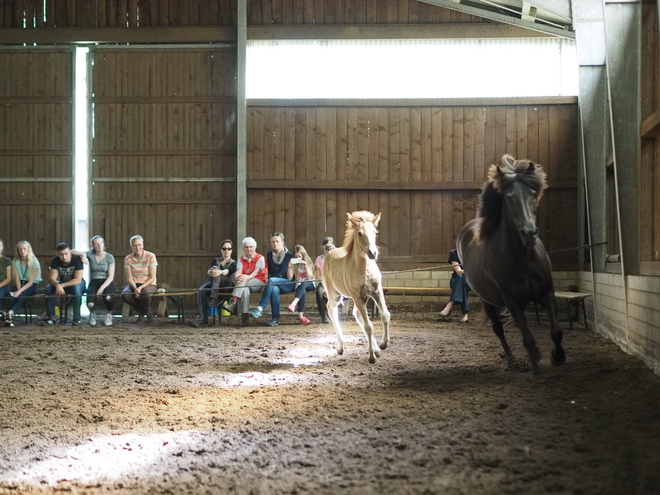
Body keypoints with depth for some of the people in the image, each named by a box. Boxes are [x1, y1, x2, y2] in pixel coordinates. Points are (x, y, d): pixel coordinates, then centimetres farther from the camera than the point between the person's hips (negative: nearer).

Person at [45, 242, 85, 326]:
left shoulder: (77, 259, -25)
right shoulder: (55, 261, -12)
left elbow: (78, 280, -28)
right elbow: (52, 278, -16)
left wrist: (61, 285, -33)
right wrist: (57, 285, -39)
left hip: (76, 283, -4)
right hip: (62, 284, 4)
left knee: (76, 288, -38)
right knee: (48, 288, -23)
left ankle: (77, 319, -32)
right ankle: (51, 318, -18)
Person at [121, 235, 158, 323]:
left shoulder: (151, 256, -9)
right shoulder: (128, 259, 0)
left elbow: (152, 278, -10)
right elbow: (129, 278, -4)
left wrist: (140, 288, -22)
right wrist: (135, 288, -23)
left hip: (149, 284, -3)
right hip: (134, 285, 3)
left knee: (145, 293, -39)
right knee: (125, 295, -30)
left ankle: (147, 311, -1)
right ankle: (140, 311, 1)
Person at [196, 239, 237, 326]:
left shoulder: (233, 263, 14)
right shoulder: (216, 260, 24)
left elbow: (229, 271, -10)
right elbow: (211, 268, 0)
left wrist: (220, 272, -35)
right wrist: (209, 271, -27)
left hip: (227, 283, -3)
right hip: (212, 282, 3)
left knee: (216, 268, -31)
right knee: (201, 291, -32)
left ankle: (213, 298, -43)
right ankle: (203, 318, -41)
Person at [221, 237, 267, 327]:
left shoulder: (260, 258, 5)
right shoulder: (241, 259, 18)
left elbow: (256, 271, -11)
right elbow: (239, 271, 0)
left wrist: (248, 277, -33)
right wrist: (237, 277, -27)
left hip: (258, 283, -2)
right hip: (245, 285, 2)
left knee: (243, 282, -34)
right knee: (245, 290, -36)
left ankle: (233, 301, -52)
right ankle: (244, 317, -46)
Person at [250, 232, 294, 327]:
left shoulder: (289, 255, 0)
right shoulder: (269, 254, 14)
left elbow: (284, 272, -9)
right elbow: (270, 271, 14)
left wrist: (273, 279, -20)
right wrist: (271, 280, -5)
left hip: (288, 283, -3)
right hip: (276, 284, 3)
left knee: (272, 281, -33)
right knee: (274, 289, -34)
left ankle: (261, 307, -38)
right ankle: (275, 318, -38)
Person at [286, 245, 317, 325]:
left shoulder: (309, 263, 5)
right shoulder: (294, 265, 9)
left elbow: (310, 277, -6)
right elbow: (289, 277, -2)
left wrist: (306, 267, -19)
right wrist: (289, 267, -15)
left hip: (310, 284, -1)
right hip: (299, 285, 1)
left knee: (303, 284, -39)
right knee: (303, 292, -37)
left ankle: (294, 303, -60)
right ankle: (301, 315, -45)